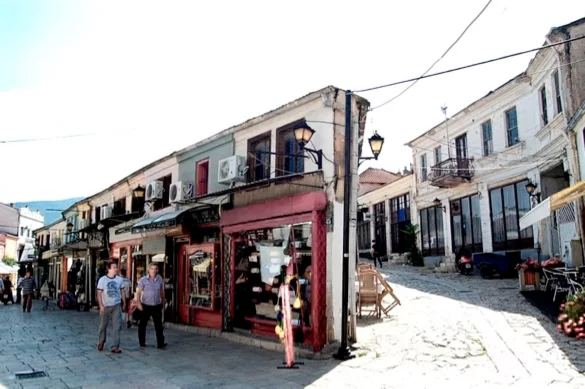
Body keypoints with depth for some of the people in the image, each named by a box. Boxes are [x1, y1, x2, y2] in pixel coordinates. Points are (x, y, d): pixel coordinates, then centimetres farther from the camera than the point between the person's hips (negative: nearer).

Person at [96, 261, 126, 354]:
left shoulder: (119, 279, 1)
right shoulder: (102, 279, -6)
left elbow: (122, 292, 9)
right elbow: (99, 293, -6)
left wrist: (124, 303, 8)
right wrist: (101, 305, -12)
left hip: (117, 306, 1)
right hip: (105, 306, -1)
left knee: (116, 327, -4)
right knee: (103, 325, 13)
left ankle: (115, 346, -1)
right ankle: (101, 341, 38)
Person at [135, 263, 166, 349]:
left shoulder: (160, 279, 2)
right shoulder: (143, 280, -6)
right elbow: (138, 292, -7)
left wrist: (163, 302, 15)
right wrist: (138, 303, -16)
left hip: (157, 306, 2)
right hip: (145, 306, -1)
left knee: (159, 325, -2)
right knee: (142, 325, 9)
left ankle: (160, 343, 1)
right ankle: (142, 343, 23)